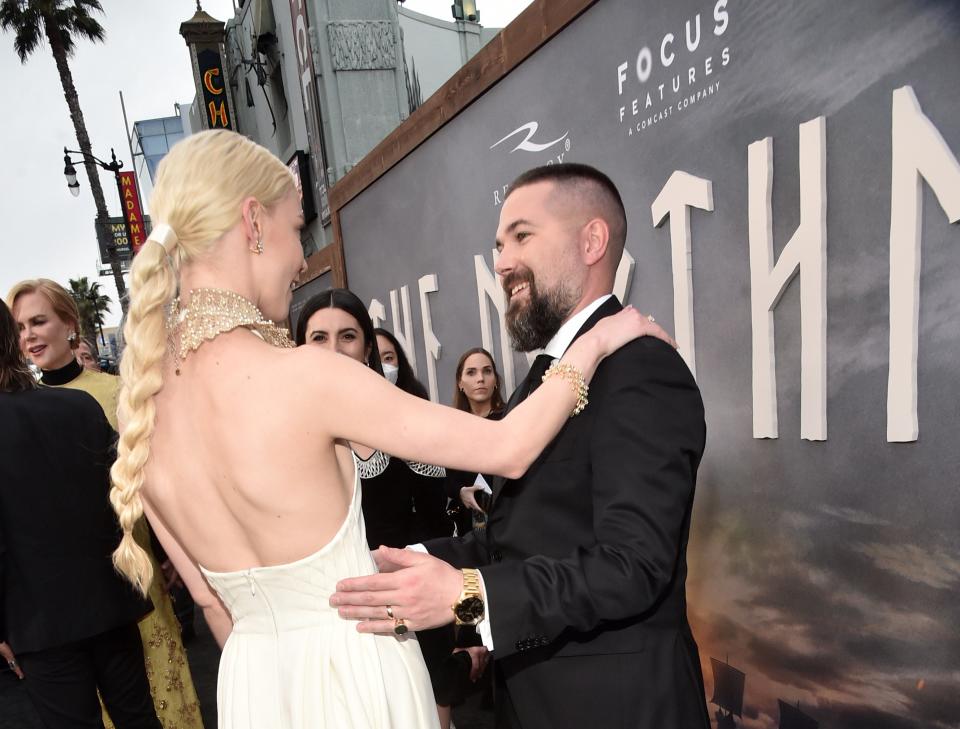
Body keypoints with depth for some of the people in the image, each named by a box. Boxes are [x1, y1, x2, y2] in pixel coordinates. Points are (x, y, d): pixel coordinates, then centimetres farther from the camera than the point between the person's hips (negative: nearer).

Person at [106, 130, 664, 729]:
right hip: (354, 669, -5)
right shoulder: (301, 375, -27)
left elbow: (209, 597, 5)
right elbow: (507, 449, -21)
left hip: (249, 680, 5)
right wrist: (595, 343, -7)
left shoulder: (141, 407, -7)